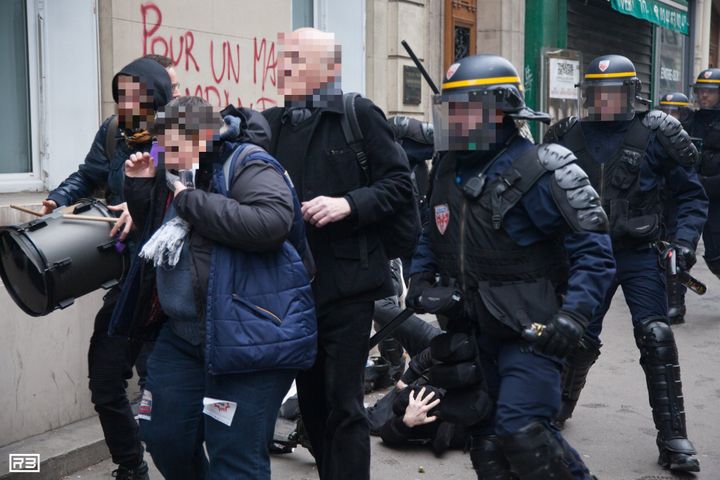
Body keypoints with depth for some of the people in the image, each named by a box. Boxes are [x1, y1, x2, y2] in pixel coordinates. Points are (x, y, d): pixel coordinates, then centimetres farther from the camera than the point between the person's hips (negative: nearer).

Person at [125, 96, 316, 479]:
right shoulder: (174, 176, 13)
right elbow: (154, 233, 26)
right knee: (164, 437, 17)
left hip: (250, 336, -9)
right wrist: (139, 186, 7)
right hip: (184, 335, 9)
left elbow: (273, 222, -32)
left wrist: (192, 201, -22)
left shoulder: (246, 165, -13)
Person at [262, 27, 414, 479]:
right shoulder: (270, 124, 10)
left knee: (343, 405, -1)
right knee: (311, 401, 16)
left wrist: (348, 204, -20)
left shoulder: (359, 114, -5)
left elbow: (399, 183, -7)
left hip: (346, 281, -5)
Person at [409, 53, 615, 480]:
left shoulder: (542, 170, -14)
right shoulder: (447, 172, 8)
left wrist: (574, 315, -26)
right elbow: (432, 237, 21)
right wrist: (422, 280, 3)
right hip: (472, 332, 7)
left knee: (523, 432, -18)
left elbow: (594, 251, -15)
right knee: (488, 444, 12)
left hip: (530, 330, -7)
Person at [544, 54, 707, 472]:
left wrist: (685, 240, -12)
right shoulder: (570, 137, 2)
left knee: (656, 338, -12)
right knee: (580, 338, 10)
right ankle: (561, 404, 36)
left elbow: (691, 195, 0)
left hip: (640, 255, -2)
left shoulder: (654, 135, -6)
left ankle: (674, 439, -4)